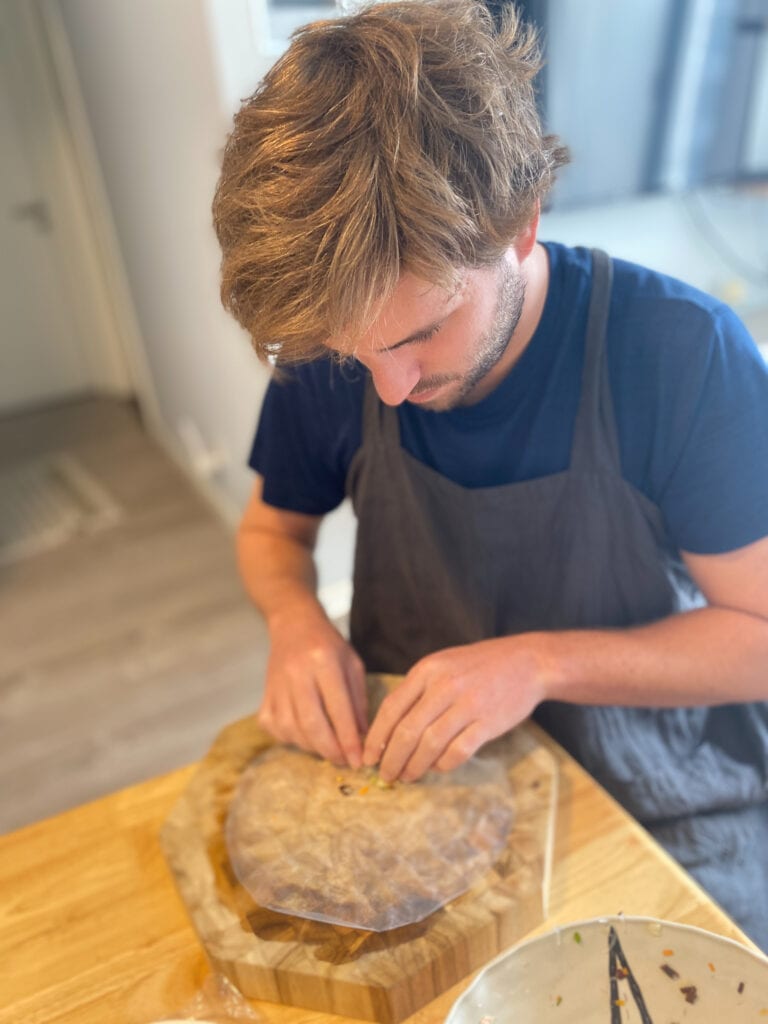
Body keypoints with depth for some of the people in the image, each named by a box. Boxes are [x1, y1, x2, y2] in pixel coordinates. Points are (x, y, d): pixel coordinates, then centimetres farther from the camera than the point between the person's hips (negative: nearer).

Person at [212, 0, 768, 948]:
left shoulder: (682, 354, -21)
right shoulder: (334, 346, -11)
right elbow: (273, 527, 4)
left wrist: (542, 660, -26)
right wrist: (294, 617, -17)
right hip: (400, 761, 2)